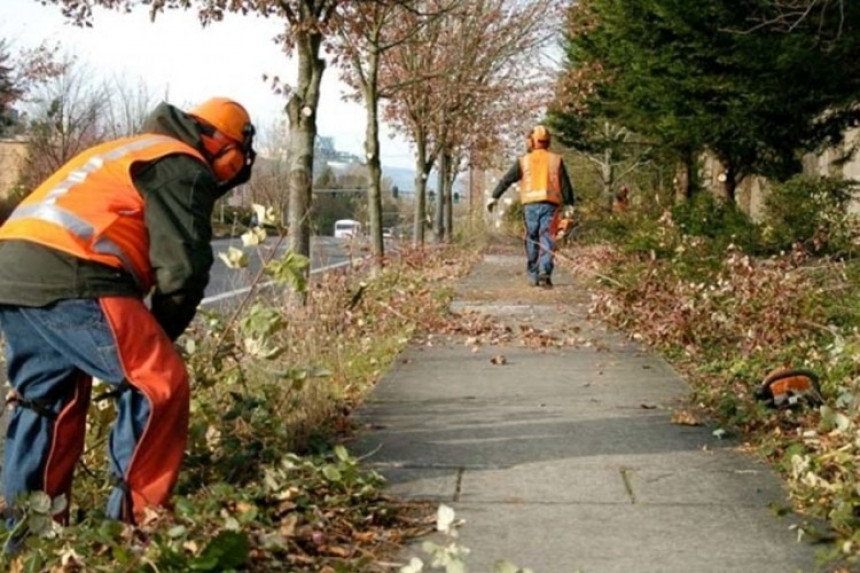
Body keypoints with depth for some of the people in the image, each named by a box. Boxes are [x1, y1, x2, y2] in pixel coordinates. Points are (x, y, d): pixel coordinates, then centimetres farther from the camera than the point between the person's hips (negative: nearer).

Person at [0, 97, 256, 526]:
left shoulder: (130, 152, 33)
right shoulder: (182, 167, 4)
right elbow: (182, 268, -5)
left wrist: (141, 333, 27)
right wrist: (158, 336, 11)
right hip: (68, 276, -10)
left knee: (46, 398, 20)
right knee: (157, 386, -1)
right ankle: (132, 521, 1)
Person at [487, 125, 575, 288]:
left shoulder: (523, 161, 7)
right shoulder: (556, 160, 8)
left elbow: (506, 180, 7)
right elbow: (565, 184, 6)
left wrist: (494, 197, 12)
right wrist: (569, 204, 11)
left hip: (530, 205, 1)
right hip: (550, 205, -1)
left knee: (532, 240, 11)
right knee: (547, 240, -4)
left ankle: (534, 276, 13)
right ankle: (545, 272, -22)